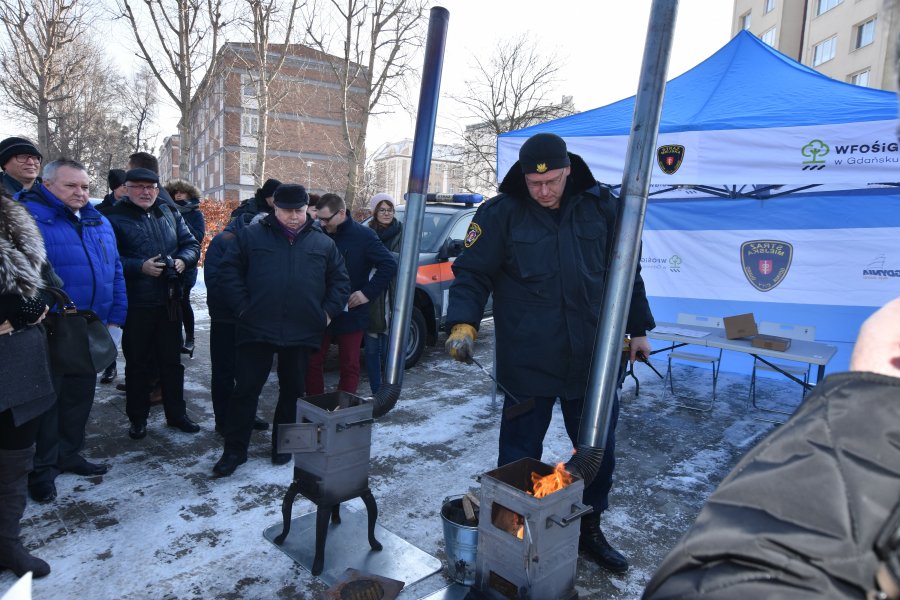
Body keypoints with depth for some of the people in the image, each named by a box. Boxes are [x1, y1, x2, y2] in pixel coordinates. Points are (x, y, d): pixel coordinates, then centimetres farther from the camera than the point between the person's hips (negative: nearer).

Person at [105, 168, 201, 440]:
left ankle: (176, 413, 26)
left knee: (172, 360, 13)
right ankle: (138, 419, 24)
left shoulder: (170, 214, 10)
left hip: (169, 302, 4)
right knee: (138, 363, 9)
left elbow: (192, 244, 11)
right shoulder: (115, 218, -5)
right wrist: (141, 267, -22)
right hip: (135, 304, -4)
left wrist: (183, 260, -8)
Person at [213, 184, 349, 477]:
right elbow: (229, 271, 2)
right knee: (246, 390, 4)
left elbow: (340, 281, 12)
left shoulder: (323, 243, 8)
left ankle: (283, 445, 31)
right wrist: (243, 308, -6)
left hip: (302, 332, 2)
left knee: (292, 391, 13)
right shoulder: (251, 236, 3)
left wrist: (327, 312, 2)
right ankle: (234, 450, 18)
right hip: (257, 330, -1)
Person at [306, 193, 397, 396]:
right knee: (313, 362, 10)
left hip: (351, 315, -4)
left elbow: (389, 265, -11)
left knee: (349, 366, 6)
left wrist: (367, 293, -15)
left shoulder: (363, 235, -9)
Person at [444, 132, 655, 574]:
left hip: (593, 359, 4)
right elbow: (472, 273, -5)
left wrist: (637, 329, 14)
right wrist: (464, 323, -21)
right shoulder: (500, 214, -6)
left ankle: (589, 529, 39)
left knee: (599, 450, 16)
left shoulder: (601, 208, 2)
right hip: (527, 363, -3)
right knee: (519, 456, 7)